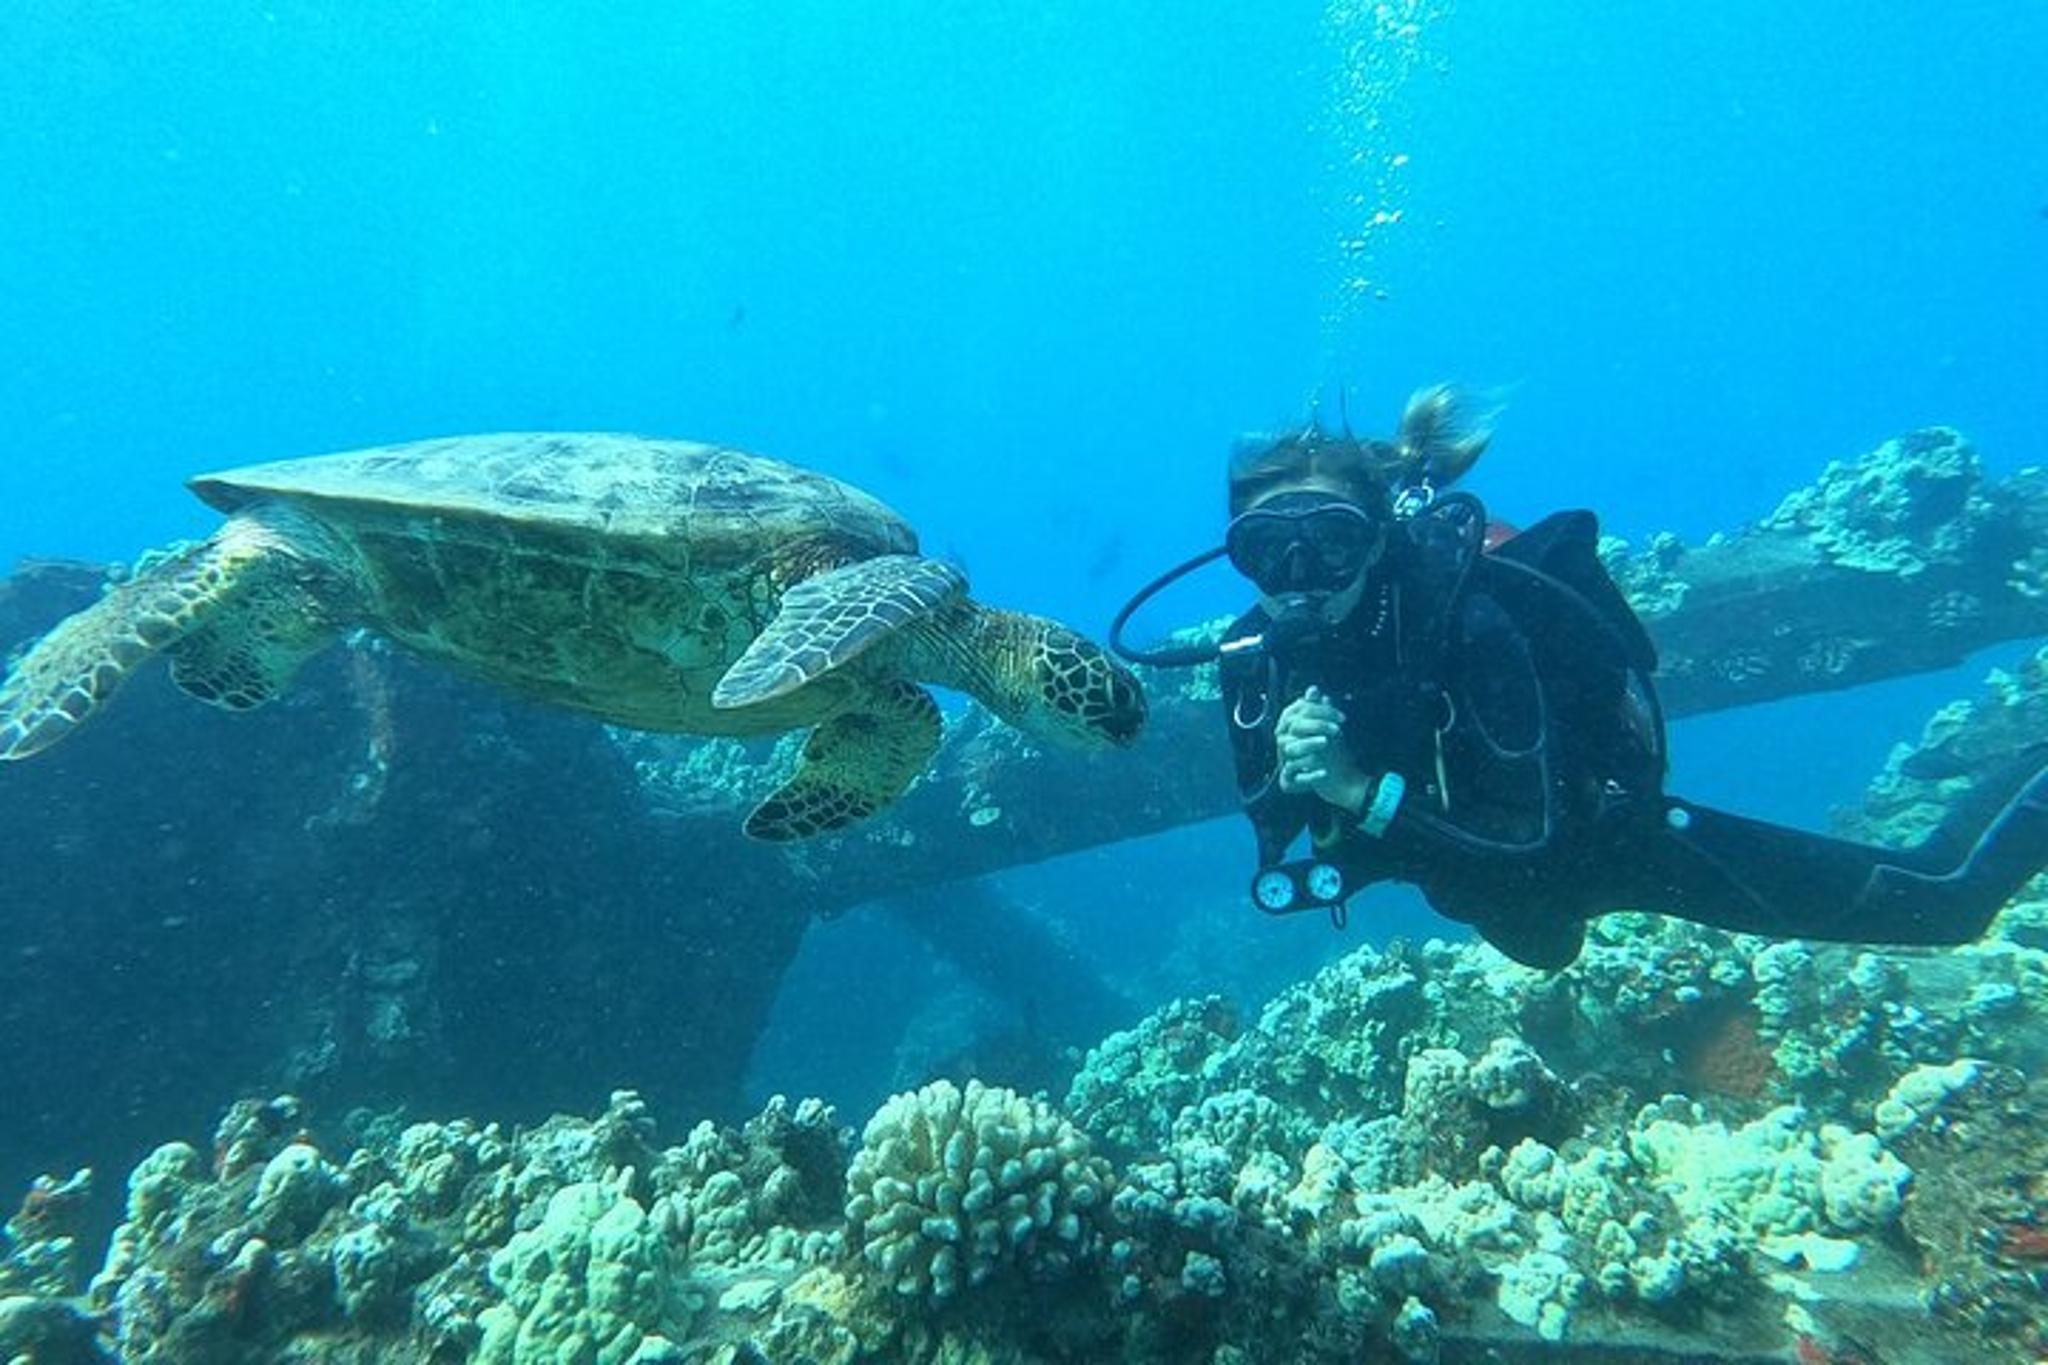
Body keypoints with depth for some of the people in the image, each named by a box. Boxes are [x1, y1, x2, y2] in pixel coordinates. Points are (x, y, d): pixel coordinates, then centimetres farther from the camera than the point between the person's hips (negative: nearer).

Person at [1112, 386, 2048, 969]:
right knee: (1543, 952, 39)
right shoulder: (1254, 659, -20)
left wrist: (1362, 791, -43)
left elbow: (1529, 840, -34)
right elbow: (1283, 854, -13)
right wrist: (1294, 789, -34)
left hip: (1602, 840, -5)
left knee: (1946, 900, 5)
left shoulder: (1468, 624, -35)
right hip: (1496, 889, 6)